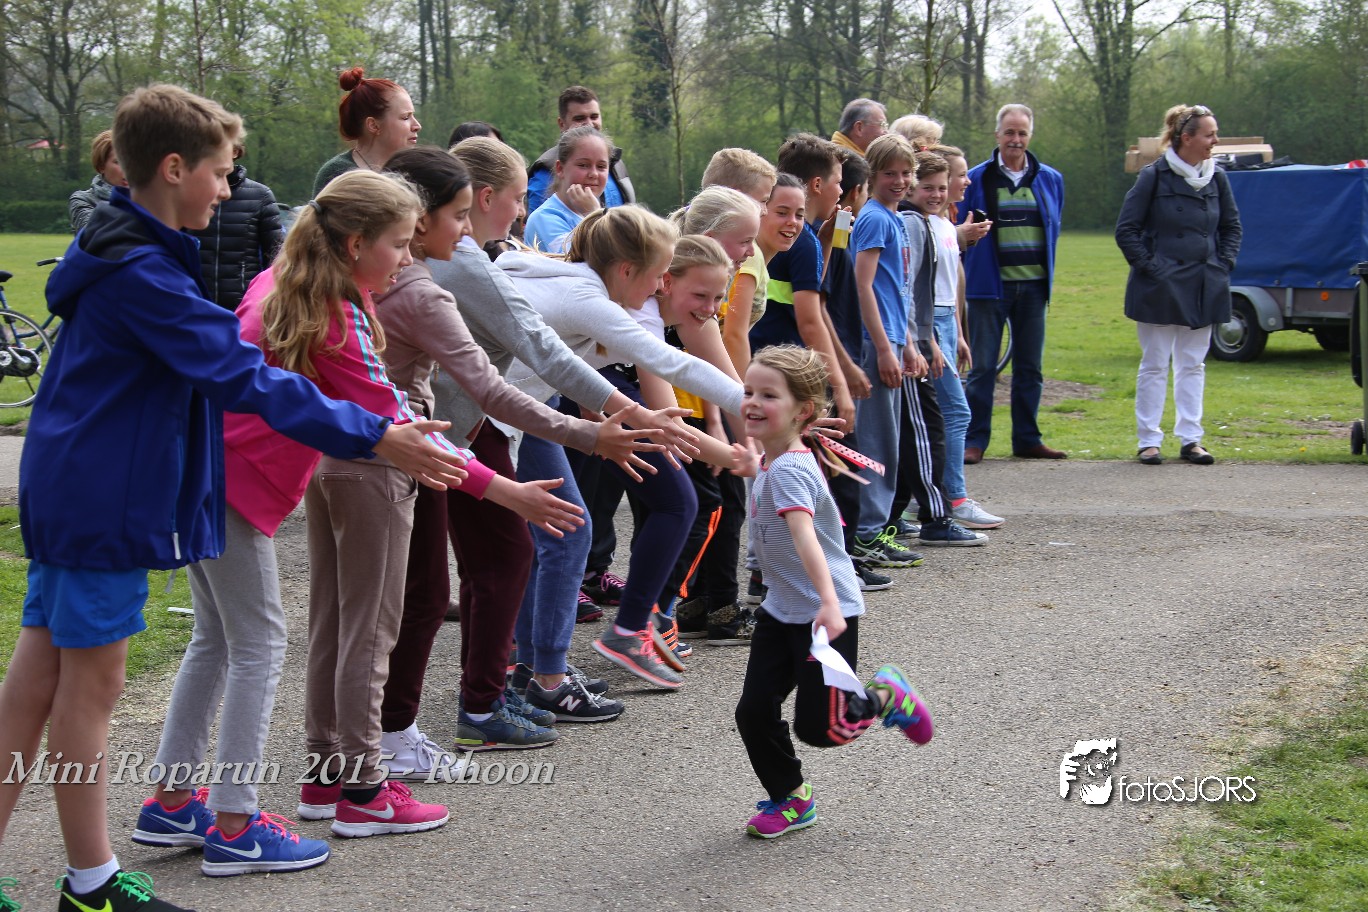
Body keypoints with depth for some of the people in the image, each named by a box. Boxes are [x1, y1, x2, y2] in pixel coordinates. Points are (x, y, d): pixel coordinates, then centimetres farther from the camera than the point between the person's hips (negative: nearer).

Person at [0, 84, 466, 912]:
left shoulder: (123, 250, 11)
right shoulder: (141, 272, -21)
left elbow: (211, 359, 23)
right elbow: (244, 377, -26)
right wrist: (372, 437, -26)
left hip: (69, 487, 10)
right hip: (106, 498, -10)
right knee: (92, 682, 0)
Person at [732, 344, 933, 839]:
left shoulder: (789, 470, -24)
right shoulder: (769, 464, 6)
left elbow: (804, 536, -39)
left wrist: (828, 604, -50)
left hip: (825, 616, -9)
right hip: (782, 610, 9)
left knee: (818, 727, -5)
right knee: (754, 711, 2)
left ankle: (886, 696, 23)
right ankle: (789, 799, 21)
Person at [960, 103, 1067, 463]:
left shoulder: (1050, 179, 9)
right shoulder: (977, 178, 0)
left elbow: (1054, 229, 18)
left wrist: (1046, 271, 12)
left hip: (1033, 285, 3)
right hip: (989, 284, -3)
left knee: (1030, 367, 8)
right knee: (982, 367, -2)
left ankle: (1027, 439, 16)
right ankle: (974, 439, 4)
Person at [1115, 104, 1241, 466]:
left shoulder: (1217, 178, 5)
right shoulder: (1154, 177, -9)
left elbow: (1232, 227, 16)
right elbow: (1126, 231, -6)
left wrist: (1223, 265, 4)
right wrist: (1150, 267, -11)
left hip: (1203, 288, 5)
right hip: (1161, 288, -4)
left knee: (1193, 365, 9)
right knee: (1155, 365, 2)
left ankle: (1190, 439, 14)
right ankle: (1149, 440, 7)